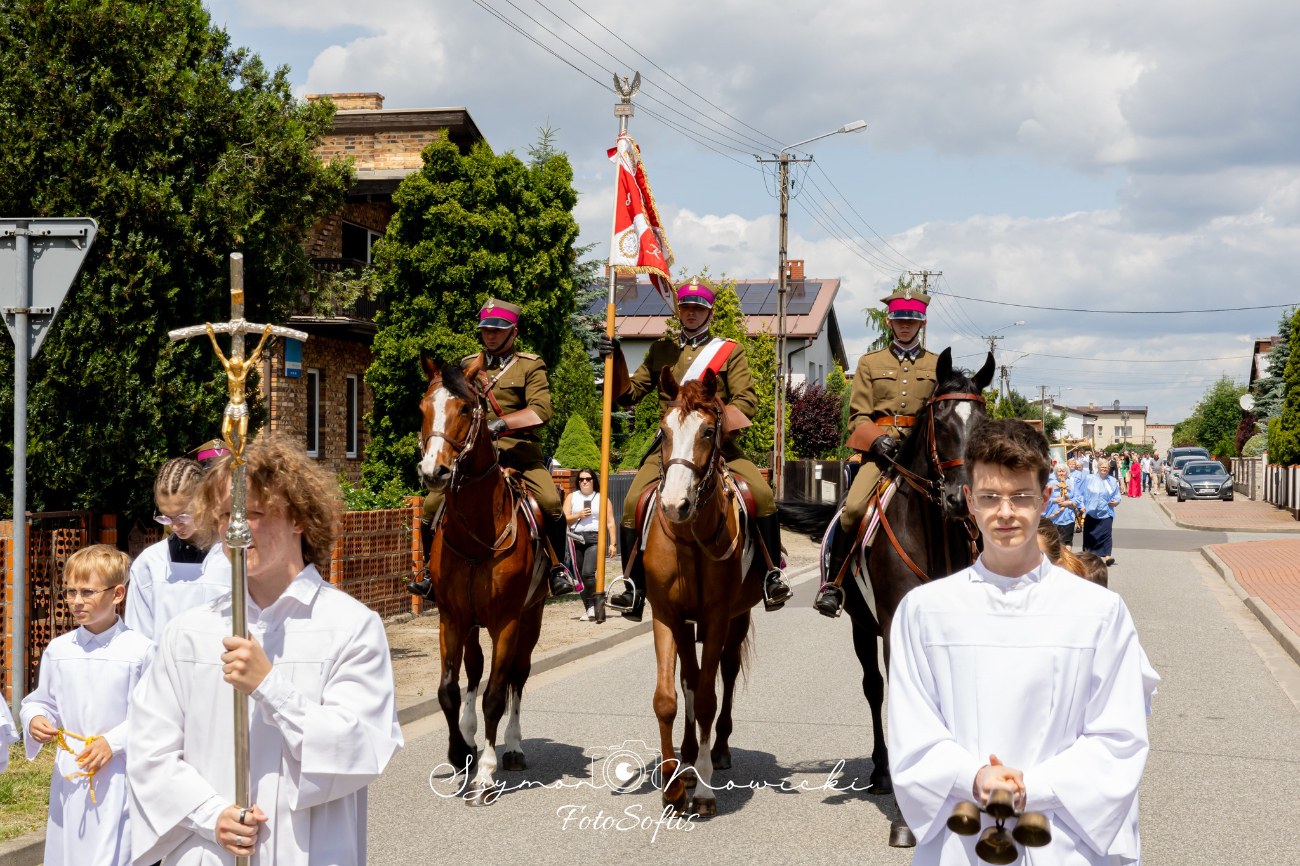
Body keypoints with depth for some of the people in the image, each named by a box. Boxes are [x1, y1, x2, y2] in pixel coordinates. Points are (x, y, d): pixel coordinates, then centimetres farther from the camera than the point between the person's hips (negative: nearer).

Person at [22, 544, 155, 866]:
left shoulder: (140, 650, -9)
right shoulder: (57, 650, 4)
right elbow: (41, 701, 14)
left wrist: (113, 741, -15)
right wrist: (35, 719, -7)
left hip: (118, 775, -4)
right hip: (69, 773, 4)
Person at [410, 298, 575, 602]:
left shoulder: (530, 366, 4)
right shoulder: (468, 366, 16)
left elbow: (542, 410, -10)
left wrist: (501, 423, -22)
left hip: (518, 448, -3)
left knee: (551, 503, -26)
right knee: (431, 506, -11)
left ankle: (558, 569, -6)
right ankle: (429, 569, 11)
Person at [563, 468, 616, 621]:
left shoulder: (601, 498, 9)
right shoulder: (571, 497, 14)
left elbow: (610, 522, 6)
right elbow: (564, 519, 6)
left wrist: (612, 544, -1)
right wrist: (578, 516, -10)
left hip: (595, 539, -3)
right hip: (576, 539, 3)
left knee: (588, 573, -21)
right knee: (580, 576, 6)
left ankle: (592, 605, -9)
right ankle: (588, 608, 15)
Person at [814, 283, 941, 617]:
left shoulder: (937, 365, 17)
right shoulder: (870, 363, 13)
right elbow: (858, 417, 6)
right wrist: (878, 440, -13)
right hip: (881, 451, -1)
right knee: (853, 508, -23)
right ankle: (833, 583, -9)